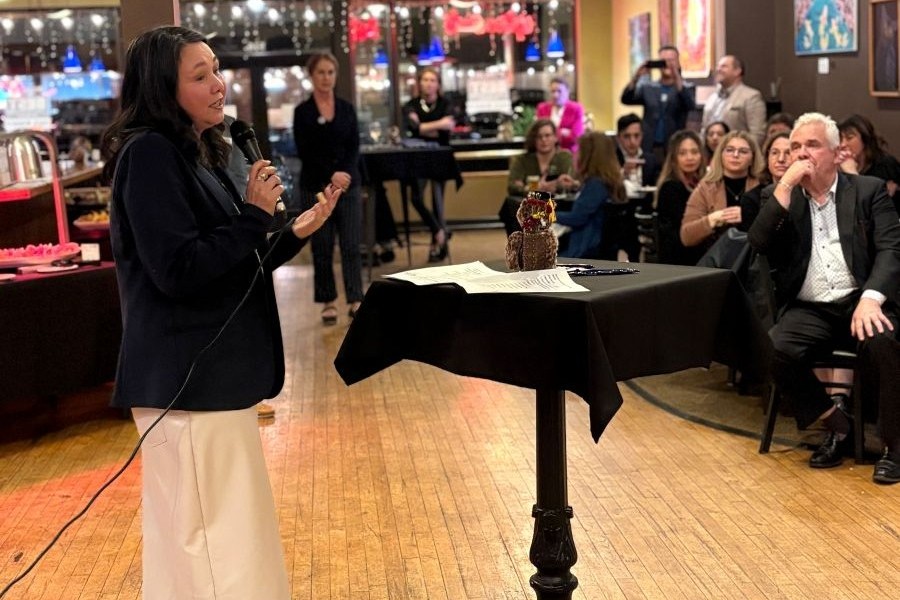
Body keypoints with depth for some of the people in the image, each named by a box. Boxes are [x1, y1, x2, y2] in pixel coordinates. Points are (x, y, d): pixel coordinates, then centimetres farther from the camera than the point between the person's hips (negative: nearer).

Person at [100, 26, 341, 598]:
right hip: (187, 379, -10)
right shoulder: (149, 154, -14)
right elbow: (178, 271, -22)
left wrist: (295, 233, 7)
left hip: (212, 372, 10)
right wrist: (255, 214, -15)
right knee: (219, 548, -6)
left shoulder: (197, 155, 14)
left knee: (204, 538, 18)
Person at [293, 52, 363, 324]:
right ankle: (328, 302, 12)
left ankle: (355, 300, 0)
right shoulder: (302, 111, 0)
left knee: (351, 246, -3)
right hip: (315, 187, -2)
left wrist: (345, 175, -14)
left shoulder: (347, 109, 8)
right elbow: (304, 152, -6)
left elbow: (354, 147, 2)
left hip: (348, 186, 2)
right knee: (322, 248, 3)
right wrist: (330, 176, -17)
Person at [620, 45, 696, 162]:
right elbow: (626, 99, -2)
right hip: (649, 148, 2)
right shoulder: (647, 87, 12)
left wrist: (677, 79, -27)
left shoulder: (687, 88, 6)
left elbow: (689, 106, -15)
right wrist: (636, 77, -18)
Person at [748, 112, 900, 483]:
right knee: (775, 351, -28)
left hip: (859, 301, -2)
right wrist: (785, 187, -8)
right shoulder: (783, 198, 14)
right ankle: (837, 425, -5)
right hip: (809, 309, 2)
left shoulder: (869, 190, 8)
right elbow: (758, 244, -3)